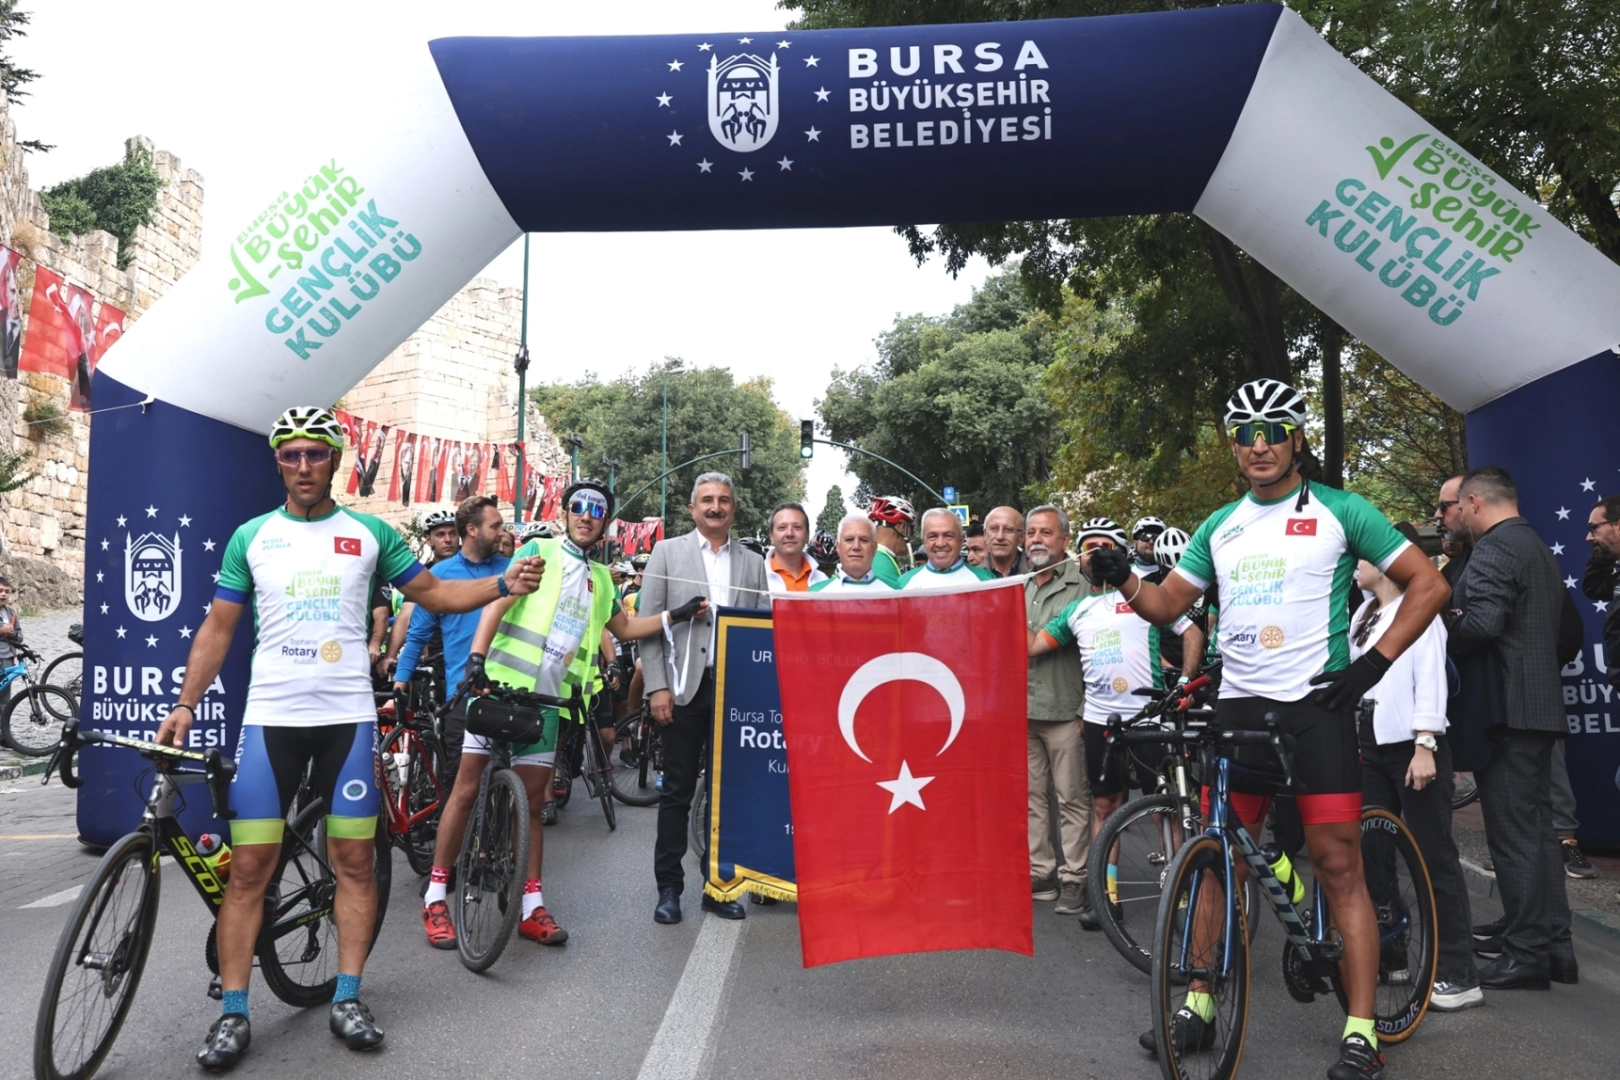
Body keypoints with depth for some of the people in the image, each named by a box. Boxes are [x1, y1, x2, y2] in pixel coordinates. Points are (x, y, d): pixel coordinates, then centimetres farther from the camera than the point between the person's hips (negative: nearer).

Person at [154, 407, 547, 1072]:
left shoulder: (370, 533, 5)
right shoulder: (252, 536, 5)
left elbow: (436, 594, 8)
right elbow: (218, 628, 7)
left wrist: (504, 584, -7)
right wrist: (184, 705, -2)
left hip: (347, 717, 0)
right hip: (270, 716, 0)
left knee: (355, 860, 4)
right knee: (249, 867, 0)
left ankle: (348, 1000, 16)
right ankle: (233, 1014, 12)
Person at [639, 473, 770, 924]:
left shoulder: (753, 563, 11)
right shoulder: (667, 553, 5)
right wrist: (657, 686, -9)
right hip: (684, 689, -2)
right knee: (677, 791, 4)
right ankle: (669, 887, 14)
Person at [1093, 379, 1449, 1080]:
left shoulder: (1338, 511, 0)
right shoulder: (1220, 526, 13)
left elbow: (1428, 584, 1)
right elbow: (1167, 605, 12)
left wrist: (1373, 663, -8)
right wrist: (1123, 580, -9)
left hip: (1316, 705, -4)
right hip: (1237, 707, 4)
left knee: (1338, 865, -3)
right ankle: (1199, 1007, 19)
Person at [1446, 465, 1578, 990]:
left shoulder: (1493, 548, -13)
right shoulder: (1540, 549, 19)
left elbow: (1481, 623, -26)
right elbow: (1540, 628, 20)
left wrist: (1443, 647, -8)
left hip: (1506, 710, -10)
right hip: (1540, 705, 10)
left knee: (1513, 833, -5)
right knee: (1536, 825, 15)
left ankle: (1526, 955, 1)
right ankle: (1553, 943, 21)